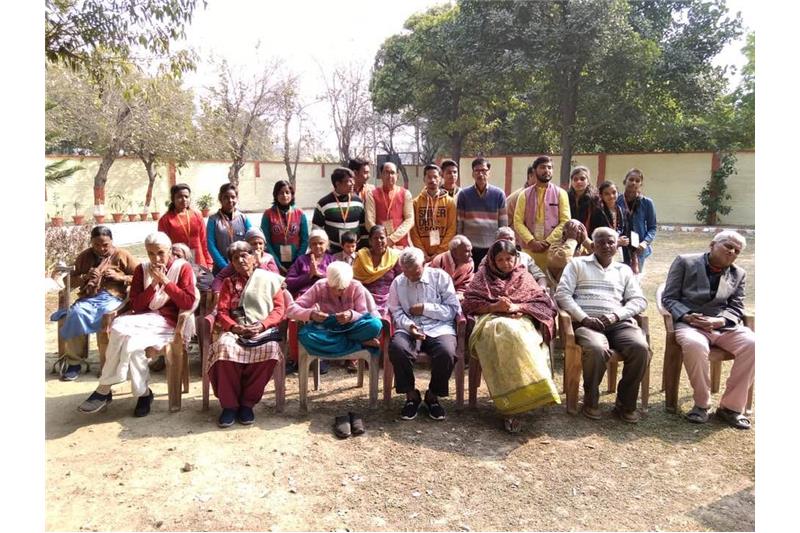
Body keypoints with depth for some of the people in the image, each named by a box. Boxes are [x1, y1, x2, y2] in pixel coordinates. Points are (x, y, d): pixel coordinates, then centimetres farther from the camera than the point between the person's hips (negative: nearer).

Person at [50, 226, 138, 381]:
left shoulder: (122, 255, 9)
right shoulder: (84, 256, 17)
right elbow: (71, 281, 19)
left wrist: (119, 277, -8)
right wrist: (85, 277, -2)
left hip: (113, 297, -2)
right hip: (88, 298, 3)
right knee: (75, 314, -32)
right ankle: (73, 362, -18)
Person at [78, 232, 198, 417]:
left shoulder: (182, 268, 0)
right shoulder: (142, 269, 11)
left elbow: (188, 303, -10)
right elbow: (136, 305, 4)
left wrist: (165, 281, -13)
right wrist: (154, 283, -9)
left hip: (169, 323, -4)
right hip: (145, 319, 4)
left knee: (121, 331, -28)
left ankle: (104, 389, -7)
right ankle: (142, 393, -16)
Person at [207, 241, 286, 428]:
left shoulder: (269, 279, 11)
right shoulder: (229, 282, 19)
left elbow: (279, 309, 4)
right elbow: (222, 312, 9)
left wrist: (262, 325, -13)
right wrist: (235, 327, -12)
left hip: (263, 330, -1)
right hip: (235, 330, 2)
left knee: (269, 349, -36)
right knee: (225, 347, -34)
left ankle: (247, 403, -20)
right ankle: (229, 405, -22)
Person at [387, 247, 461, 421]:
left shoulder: (440, 277, 4)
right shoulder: (398, 282, 10)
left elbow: (454, 309, 0)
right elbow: (397, 312, 4)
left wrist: (425, 308, -8)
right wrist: (409, 325, -17)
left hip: (438, 328, -1)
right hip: (409, 329, 1)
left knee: (446, 352, -34)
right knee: (397, 348, -33)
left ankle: (433, 395, -3)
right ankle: (411, 395, -7)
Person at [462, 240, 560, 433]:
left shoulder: (523, 276, 20)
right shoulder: (483, 276, 19)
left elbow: (544, 303, 10)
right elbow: (469, 303, 9)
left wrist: (516, 306, -7)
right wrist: (495, 306, -7)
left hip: (520, 320, 1)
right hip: (491, 319, -1)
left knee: (514, 333, -37)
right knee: (503, 331, -38)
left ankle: (510, 405, -38)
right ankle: (510, 403, -39)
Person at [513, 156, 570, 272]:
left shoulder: (560, 193, 6)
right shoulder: (525, 195, 9)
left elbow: (565, 221, -2)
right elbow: (518, 222, 2)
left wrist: (548, 242, -11)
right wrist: (531, 241, -11)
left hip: (553, 249, -1)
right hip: (529, 249, 1)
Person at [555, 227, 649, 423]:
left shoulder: (624, 270, 25)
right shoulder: (577, 264, 16)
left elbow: (639, 300, 14)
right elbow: (562, 294, 3)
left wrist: (615, 315, -7)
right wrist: (584, 318, -11)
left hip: (619, 322, 3)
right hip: (587, 322, -3)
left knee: (640, 348, -27)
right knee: (597, 349, -35)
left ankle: (625, 403, -9)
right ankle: (590, 401, -11)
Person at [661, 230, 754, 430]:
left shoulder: (738, 274, 17)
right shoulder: (685, 262, 6)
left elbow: (736, 308, 10)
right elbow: (669, 298, 2)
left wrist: (718, 321, -13)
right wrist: (688, 316, -17)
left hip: (724, 325, 4)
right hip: (689, 322, -4)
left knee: (752, 344, -26)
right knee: (695, 345, -37)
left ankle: (730, 406, -13)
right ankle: (701, 404, -14)